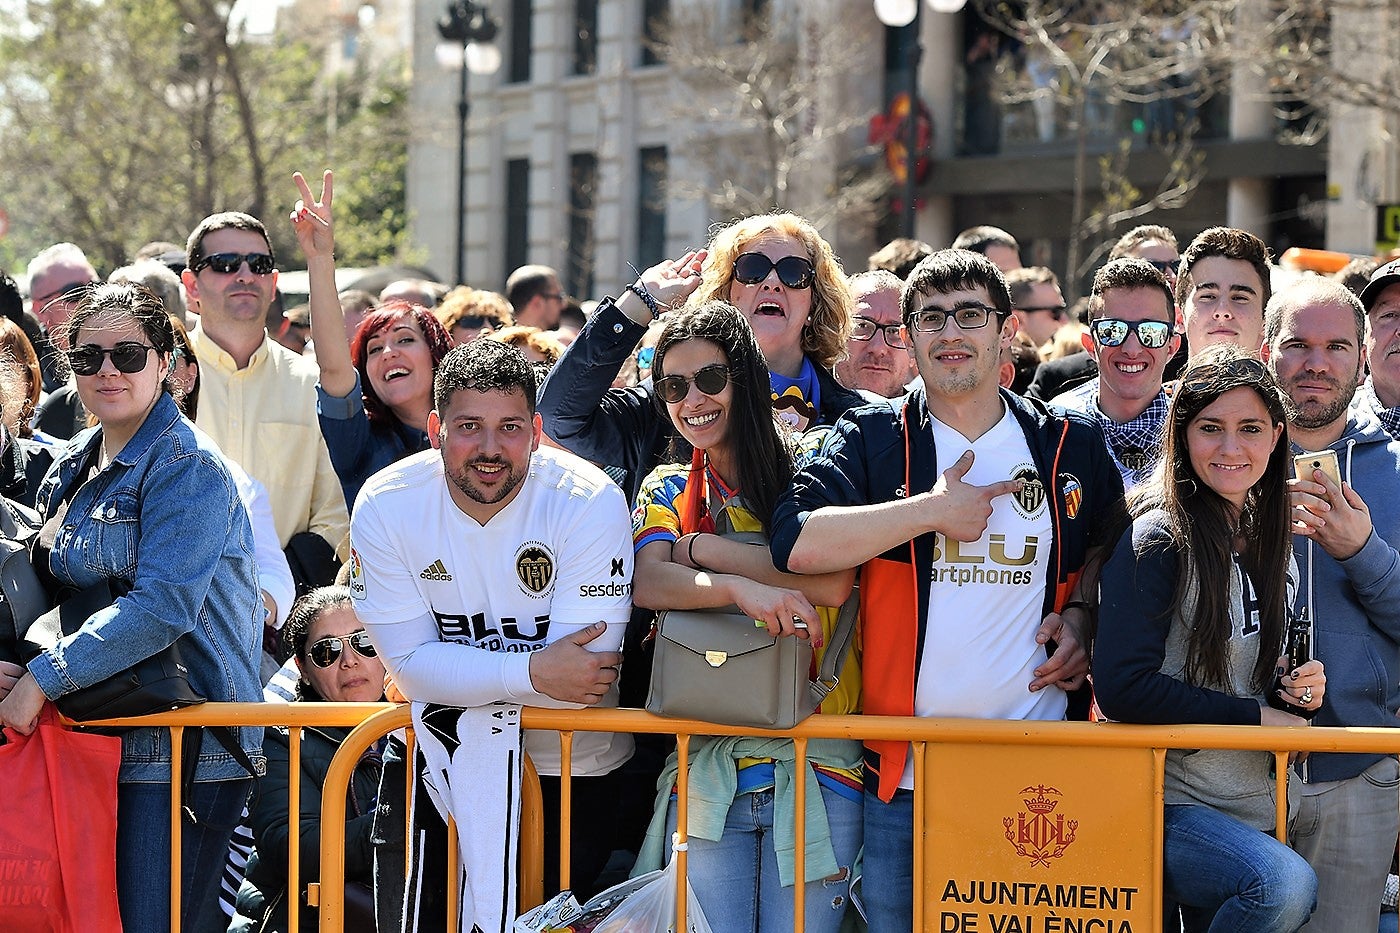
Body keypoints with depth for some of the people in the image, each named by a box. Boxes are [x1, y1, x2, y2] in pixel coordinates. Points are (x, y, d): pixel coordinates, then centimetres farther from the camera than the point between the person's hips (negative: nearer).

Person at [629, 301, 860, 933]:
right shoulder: (669, 491, 12)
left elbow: (833, 581, -15)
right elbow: (647, 585, -8)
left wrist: (701, 549, -8)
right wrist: (739, 585, -26)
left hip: (817, 767, -2)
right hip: (705, 766, 2)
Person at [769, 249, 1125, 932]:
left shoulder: (1072, 445, 9)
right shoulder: (871, 440, 3)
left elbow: (1107, 543, 27)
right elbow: (794, 542, -14)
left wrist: (1079, 612, 7)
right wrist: (933, 510, -14)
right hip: (901, 772, -1)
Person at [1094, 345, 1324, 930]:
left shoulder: (1270, 544, 11)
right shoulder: (1157, 539, -12)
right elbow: (1123, 689, -20)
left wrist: (1298, 691, 0)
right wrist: (1256, 717, -16)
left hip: (1251, 809, 8)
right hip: (1167, 806, -8)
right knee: (1287, 884, -30)